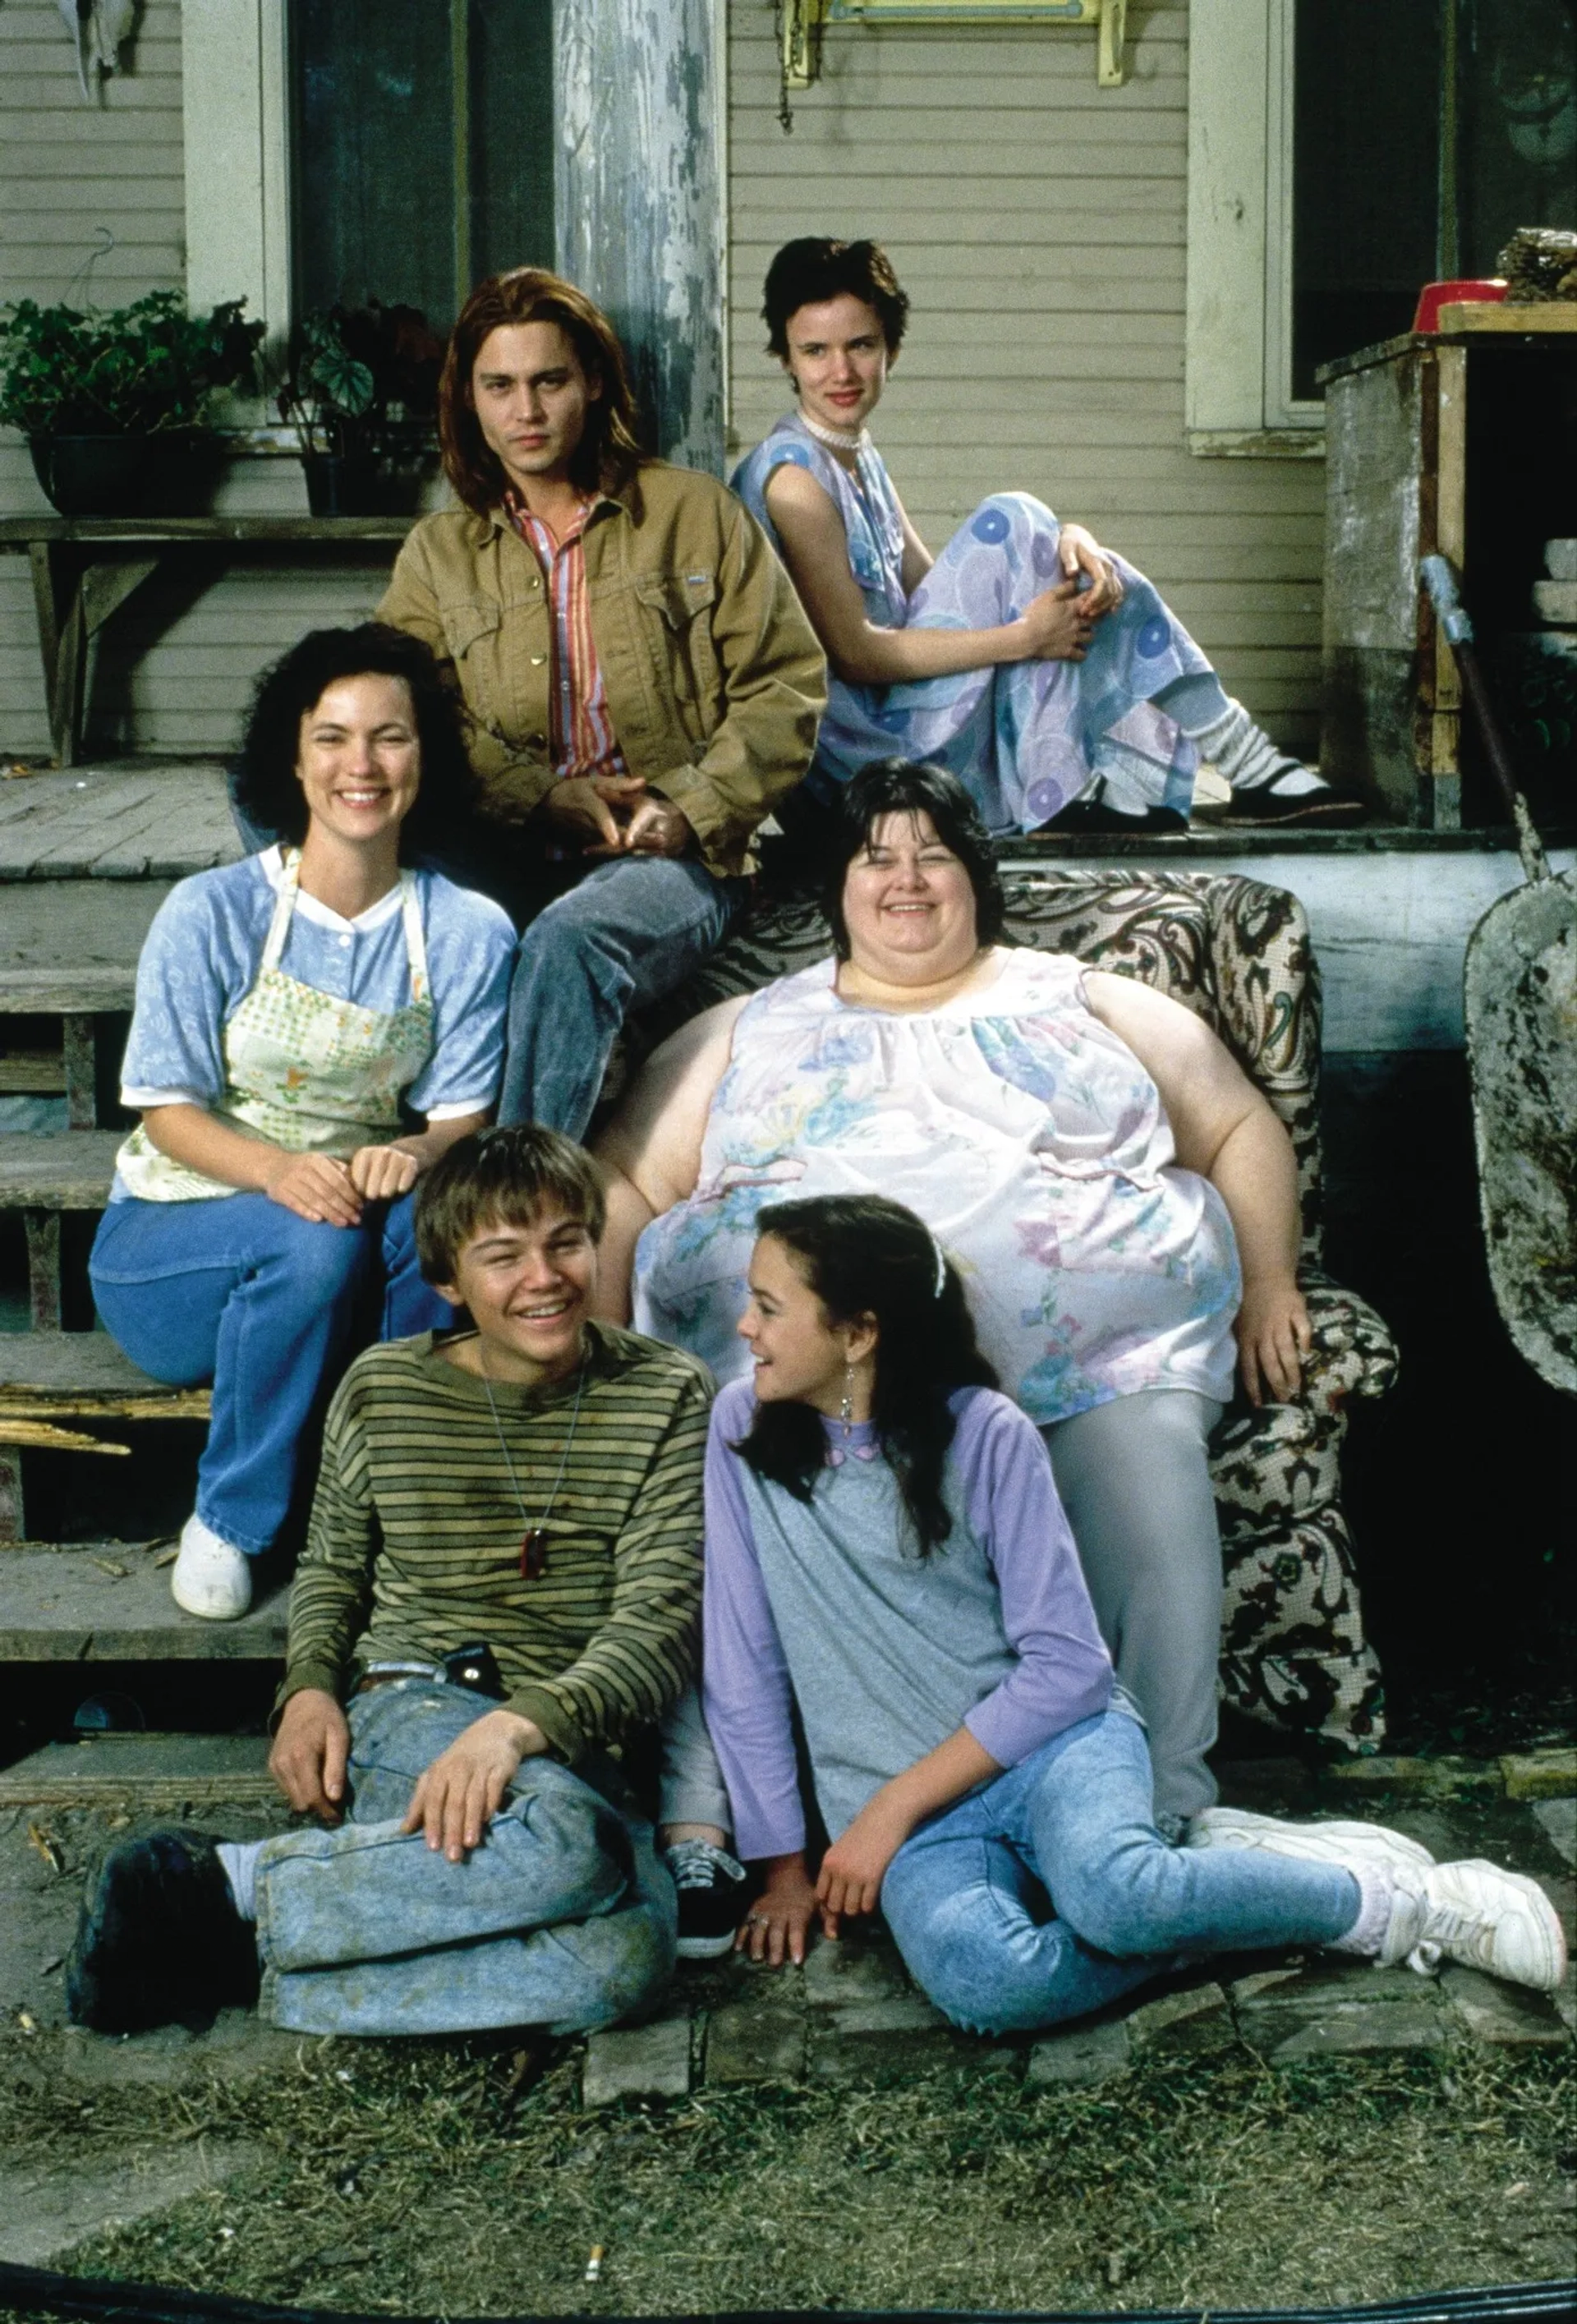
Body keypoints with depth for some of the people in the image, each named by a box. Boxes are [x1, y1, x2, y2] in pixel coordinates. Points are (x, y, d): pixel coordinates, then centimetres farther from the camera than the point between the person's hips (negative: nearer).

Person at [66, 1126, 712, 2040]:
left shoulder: (667, 1397, 3)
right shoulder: (384, 1390, 8)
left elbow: (665, 1620, -7)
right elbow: (332, 1570, 20)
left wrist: (524, 1723, -23)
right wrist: (309, 1689, -2)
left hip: (573, 1749, 1)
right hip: (408, 1711, -1)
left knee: (628, 1954, -35)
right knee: (563, 1843, -38)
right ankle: (223, 1888, -23)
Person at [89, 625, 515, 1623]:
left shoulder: (468, 934, -4)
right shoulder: (212, 914, -11)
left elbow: (462, 1113, -4)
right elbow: (169, 1111, -10)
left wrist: (421, 1153, -30)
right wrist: (279, 1172, -31)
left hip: (354, 1227, 2)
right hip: (174, 1240, -2)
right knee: (312, 1243, -35)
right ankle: (228, 1524, -13)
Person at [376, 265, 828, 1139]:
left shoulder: (691, 512, 13)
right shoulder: (436, 554, 19)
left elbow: (786, 684, 7)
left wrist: (695, 811, -9)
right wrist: (542, 797, -11)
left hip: (674, 856, -2)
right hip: (506, 859, 3)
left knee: (570, 938, -37)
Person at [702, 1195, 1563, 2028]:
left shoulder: (984, 1433, -7)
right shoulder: (743, 1430, -1)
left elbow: (1065, 1665, -9)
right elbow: (743, 1671, 3)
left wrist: (895, 1806, -14)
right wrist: (783, 1863, 2)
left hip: (1052, 1739, -1)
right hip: (897, 1810, 1)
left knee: (1106, 1892, -37)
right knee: (983, 1983, -34)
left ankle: (1387, 1902, -11)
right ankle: (1185, 1890, -8)